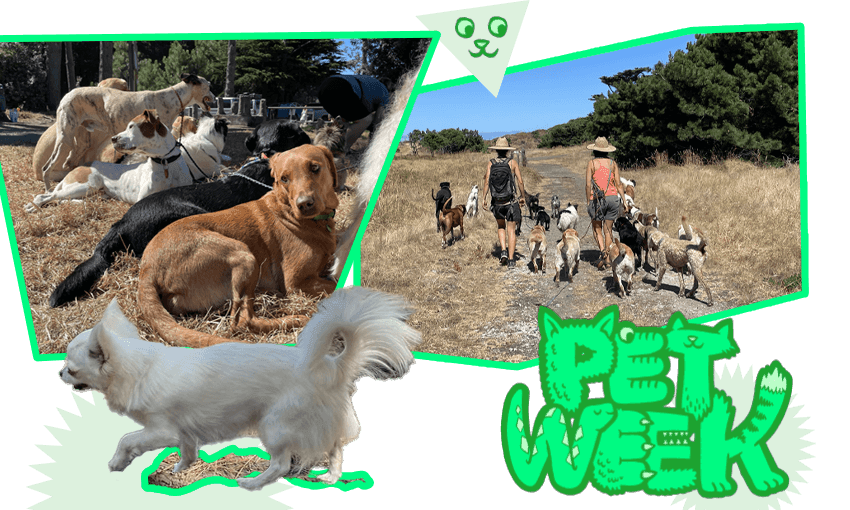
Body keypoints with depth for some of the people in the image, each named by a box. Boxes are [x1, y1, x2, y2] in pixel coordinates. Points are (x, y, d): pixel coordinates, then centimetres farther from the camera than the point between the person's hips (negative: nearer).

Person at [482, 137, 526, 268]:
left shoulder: (491, 163, -1)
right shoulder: (512, 162, -4)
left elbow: (487, 181, -8)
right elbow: (520, 181, -7)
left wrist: (484, 198, -2)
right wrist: (523, 197, 6)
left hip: (497, 203, 2)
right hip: (511, 202, -2)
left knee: (501, 227, 24)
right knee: (511, 230, 3)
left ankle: (504, 251, 7)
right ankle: (511, 260, -1)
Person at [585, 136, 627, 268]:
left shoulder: (592, 163, -2)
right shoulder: (613, 163, 7)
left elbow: (588, 185, -6)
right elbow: (618, 184, 4)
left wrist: (588, 201, 2)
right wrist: (624, 200, 8)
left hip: (597, 199, -3)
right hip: (612, 198, 3)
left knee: (597, 228, 11)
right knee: (608, 230, 12)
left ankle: (602, 251, -12)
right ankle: (608, 258, 12)